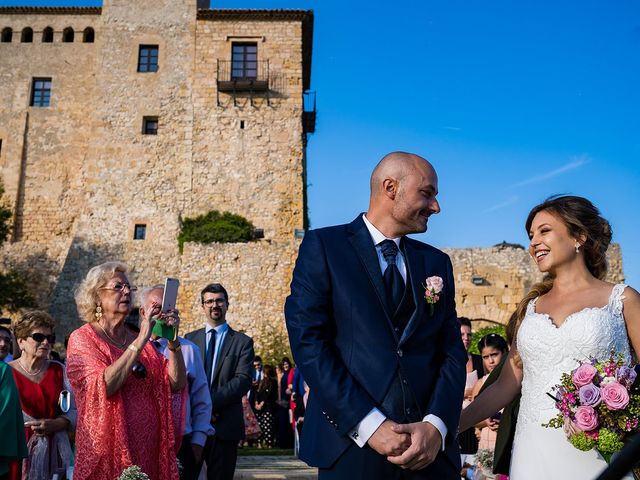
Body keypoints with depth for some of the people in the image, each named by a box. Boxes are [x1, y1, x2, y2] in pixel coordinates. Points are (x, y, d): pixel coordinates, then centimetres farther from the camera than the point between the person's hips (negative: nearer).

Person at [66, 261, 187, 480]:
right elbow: (103, 387, -21)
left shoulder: (137, 338, 8)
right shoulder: (82, 339, -4)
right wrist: (141, 340, -22)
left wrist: (172, 340, -14)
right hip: (107, 449, -4)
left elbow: (176, 384, -1)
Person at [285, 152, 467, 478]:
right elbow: (307, 341, -11)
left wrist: (436, 425, -10)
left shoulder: (437, 262, 12)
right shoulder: (323, 246, -2)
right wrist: (369, 425, -16)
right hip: (352, 445, -4)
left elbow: (452, 352, 6)